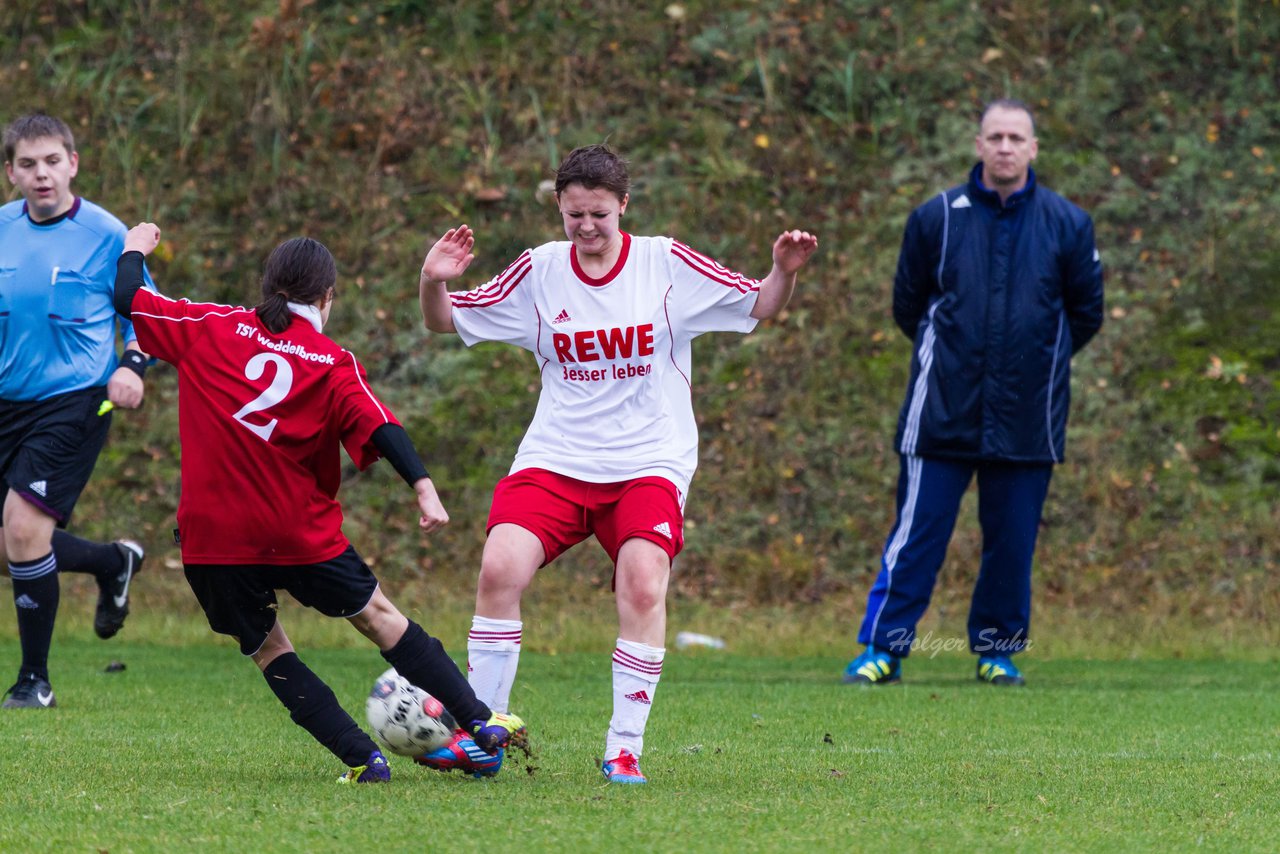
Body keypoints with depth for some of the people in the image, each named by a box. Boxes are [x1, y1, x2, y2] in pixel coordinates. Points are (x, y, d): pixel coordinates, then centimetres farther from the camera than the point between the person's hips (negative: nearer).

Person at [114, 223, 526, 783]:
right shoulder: (333, 363, 0)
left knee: (266, 649, 13)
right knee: (378, 616, 13)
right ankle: (480, 721, 12)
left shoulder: (213, 329, 3)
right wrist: (423, 487, -19)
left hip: (213, 535, 1)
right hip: (301, 533, -1)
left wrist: (135, 249, 26)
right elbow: (378, 426, -13)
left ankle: (361, 758, 4)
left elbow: (128, 299, 8)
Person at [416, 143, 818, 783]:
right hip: (554, 459, 2)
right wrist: (432, 282, -14)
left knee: (643, 585, -23)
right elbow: (447, 322, 8)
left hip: (648, 461, -1)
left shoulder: (666, 264, -1)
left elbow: (758, 306, 3)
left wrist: (785, 271, -17)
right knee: (499, 568, -18)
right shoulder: (540, 271, 3)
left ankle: (625, 747, -12)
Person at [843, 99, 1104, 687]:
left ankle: (998, 648, 20)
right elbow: (907, 304, 12)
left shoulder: (1068, 225, 2)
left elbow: (1086, 313, 13)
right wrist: (950, 355, 11)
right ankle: (883, 647, 3)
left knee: (1013, 540, 6)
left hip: (1027, 417, 1)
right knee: (917, 534, -2)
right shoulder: (937, 218, 1)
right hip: (942, 415, -1)